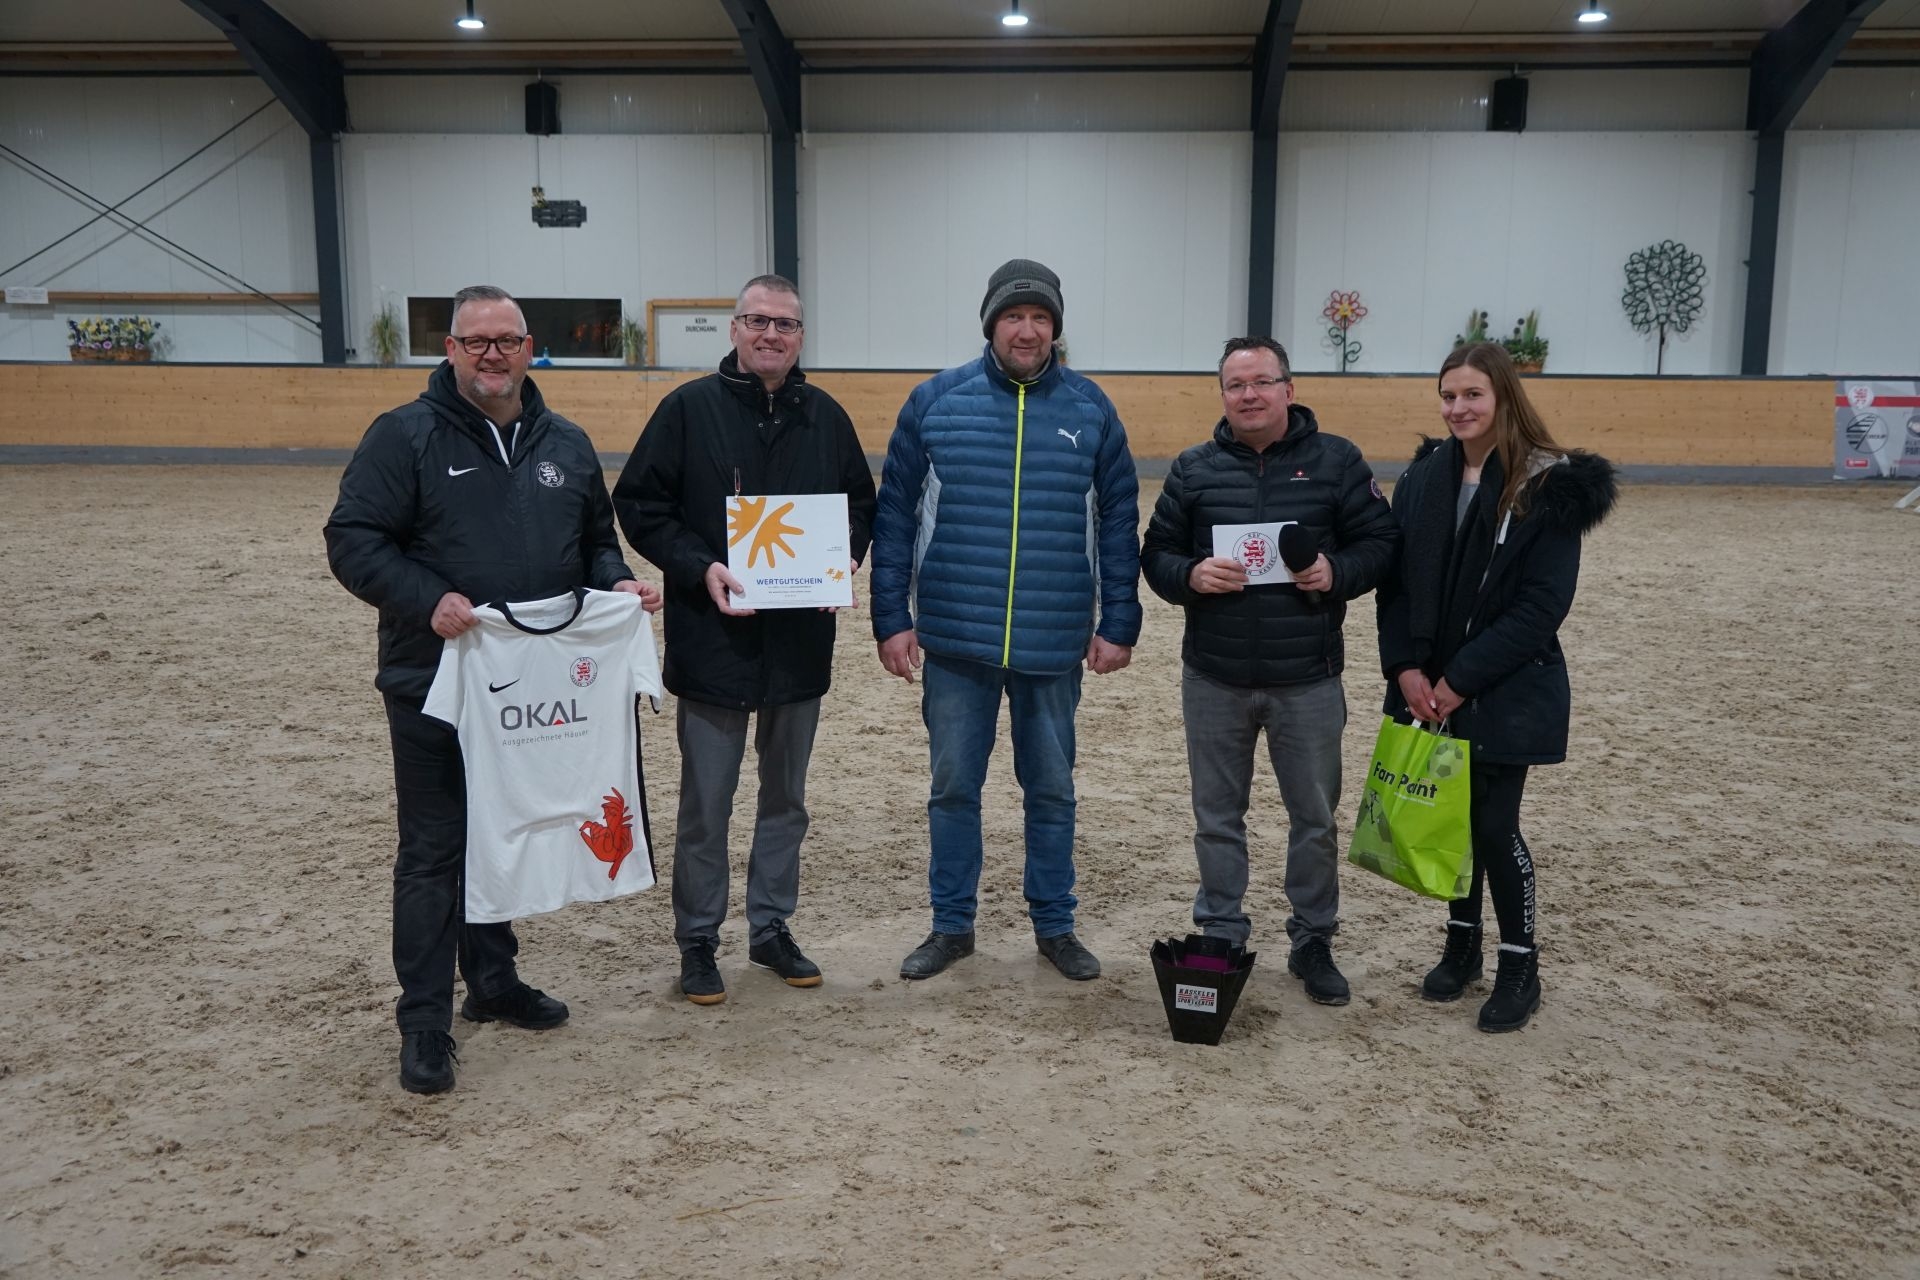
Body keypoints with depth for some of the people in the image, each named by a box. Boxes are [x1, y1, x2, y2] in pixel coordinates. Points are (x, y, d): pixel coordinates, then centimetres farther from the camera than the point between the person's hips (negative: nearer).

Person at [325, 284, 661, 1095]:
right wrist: (427, 599, -24)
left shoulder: (566, 445, 10)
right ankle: (426, 1023, 12)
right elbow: (352, 540, -9)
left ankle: (494, 981, 33)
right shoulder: (405, 436, -6)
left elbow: (596, 540, 19)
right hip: (433, 688, -5)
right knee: (433, 853, 2)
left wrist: (616, 582, -2)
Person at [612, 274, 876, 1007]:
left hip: (801, 645, 4)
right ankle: (698, 941, 21)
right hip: (712, 643, -4)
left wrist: (846, 557, -6)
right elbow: (639, 504, -5)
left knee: (786, 797, 15)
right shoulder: (689, 409, -5)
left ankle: (772, 928, 30)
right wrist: (699, 567, -18)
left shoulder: (826, 417, 6)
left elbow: (861, 505, 13)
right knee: (706, 803, 5)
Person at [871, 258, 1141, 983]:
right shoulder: (935, 402, 0)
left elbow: (1119, 525, 4)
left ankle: (1055, 927, 28)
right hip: (954, 642, 0)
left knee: (1051, 790, 13)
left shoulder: (1091, 410, 2)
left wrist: (1118, 625, 0)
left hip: (1055, 646, 1)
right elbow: (894, 516, 1)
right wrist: (892, 618, -3)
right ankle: (952, 925, 27)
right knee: (953, 787, 10)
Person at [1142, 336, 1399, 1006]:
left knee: (1315, 817, 10)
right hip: (1214, 679, 1)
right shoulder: (1193, 469, 3)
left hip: (1308, 680, -1)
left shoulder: (1335, 460, 0)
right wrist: (1190, 575, -16)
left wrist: (1338, 572, -17)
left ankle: (1312, 942, 26)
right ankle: (1220, 936, 27)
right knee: (1217, 817, 11)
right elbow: (1155, 554, 5)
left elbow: (1381, 540, 2)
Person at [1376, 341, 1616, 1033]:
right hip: (1427, 685, 4)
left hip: (1507, 692, -4)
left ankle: (1520, 967, 17)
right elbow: (1394, 580, 5)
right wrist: (1406, 668, -8)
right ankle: (1461, 943, 30)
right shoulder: (1424, 476, 4)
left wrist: (1460, 679, -16)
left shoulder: (1549, 485, -11)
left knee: (1494, 825, -1)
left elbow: (1541, 605, -14)